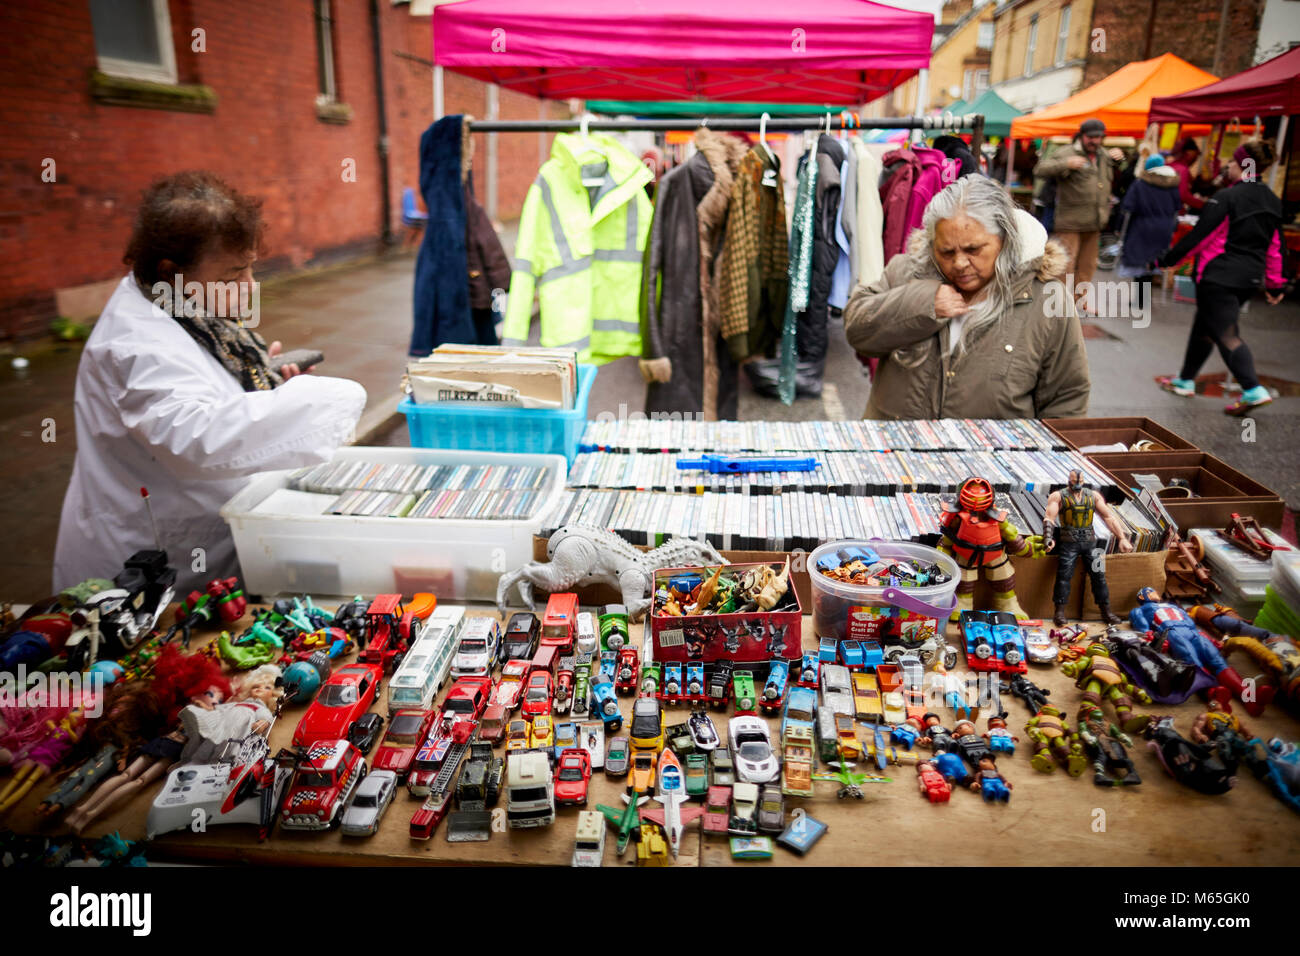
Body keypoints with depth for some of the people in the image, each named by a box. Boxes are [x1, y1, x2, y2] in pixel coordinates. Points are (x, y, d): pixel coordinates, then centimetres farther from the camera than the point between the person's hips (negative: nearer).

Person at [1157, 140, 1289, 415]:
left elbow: (1199, 235, -13)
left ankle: (1253, 390, -14)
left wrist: (1168, 260, -3)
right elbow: (1275, 247, 14)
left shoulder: (1227, 197, -14)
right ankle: (1186, 380, 29)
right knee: (1205, 326, 20)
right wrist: (1275, 284, 20)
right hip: (1250, 278, 8)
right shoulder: (1273, 202, 11)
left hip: (1219, 276, -8)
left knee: (1226, 334, -6)